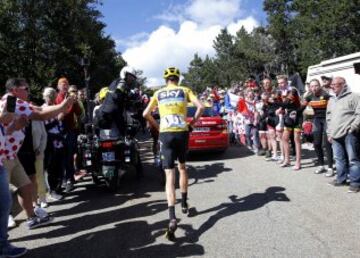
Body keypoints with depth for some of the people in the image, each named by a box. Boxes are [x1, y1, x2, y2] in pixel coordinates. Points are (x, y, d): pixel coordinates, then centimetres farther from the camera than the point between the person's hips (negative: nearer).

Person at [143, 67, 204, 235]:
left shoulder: (158, 93, 13)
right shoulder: (184, 90, 10)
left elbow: (146, 114, 6)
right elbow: (200, 107, -3)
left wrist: (157, 127, 17)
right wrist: (192, 123, 8)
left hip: (166, 134, -1)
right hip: (182, 133, 1)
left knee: (169, 174, -4)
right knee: (182, 167, 24)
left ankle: (172, 217, -18)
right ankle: (184, 203, 33)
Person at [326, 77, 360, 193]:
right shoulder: (332, 100, 20)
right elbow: (329, 117, 22)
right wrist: (329, 133, 16)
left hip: (349, 134, -7)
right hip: (336, 135, 7)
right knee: (339, 159, 13)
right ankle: (341, 179, 25)